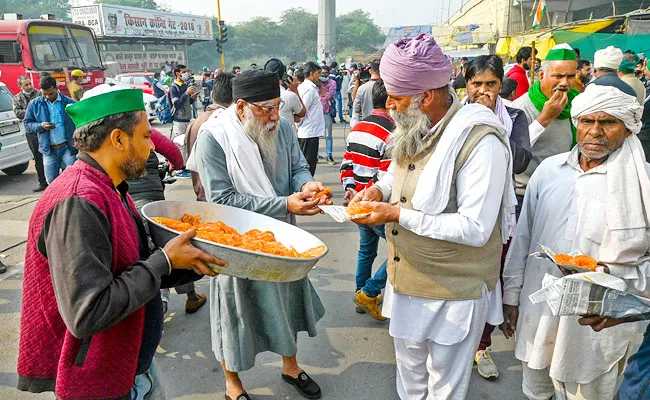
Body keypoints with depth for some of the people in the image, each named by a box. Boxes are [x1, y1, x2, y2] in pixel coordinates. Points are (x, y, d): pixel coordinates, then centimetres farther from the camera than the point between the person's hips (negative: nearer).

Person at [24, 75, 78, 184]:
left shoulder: (68, 102, -1)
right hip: (49, 150, 2)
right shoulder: (34, 104, 5)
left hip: (67, 147, -2)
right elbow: (27, 124, 8)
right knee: (52, 181, 10)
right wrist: (41, 126, -13)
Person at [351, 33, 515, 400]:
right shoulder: (412, 129, 1)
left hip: (454, 292, -7)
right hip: (407, 282, 7)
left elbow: (475, 228, -27)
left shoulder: (480, 141, -25)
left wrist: (399, 215, -26)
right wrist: (380, 190, -2)